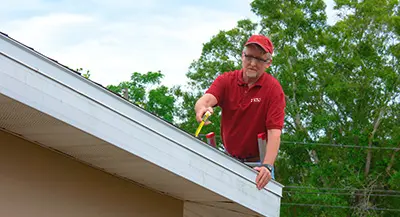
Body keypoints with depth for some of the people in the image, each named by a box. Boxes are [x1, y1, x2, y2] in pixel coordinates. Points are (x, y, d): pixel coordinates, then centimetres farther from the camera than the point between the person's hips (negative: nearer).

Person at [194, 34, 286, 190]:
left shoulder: (273, 89, -11)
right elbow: (206, 98, -22)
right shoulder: (226, 80, -2)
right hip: (229, 159, 2)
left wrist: (267, 166, -35)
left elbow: (274, 132, -20)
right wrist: (202, 108, -48)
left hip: (257, 164, -2)